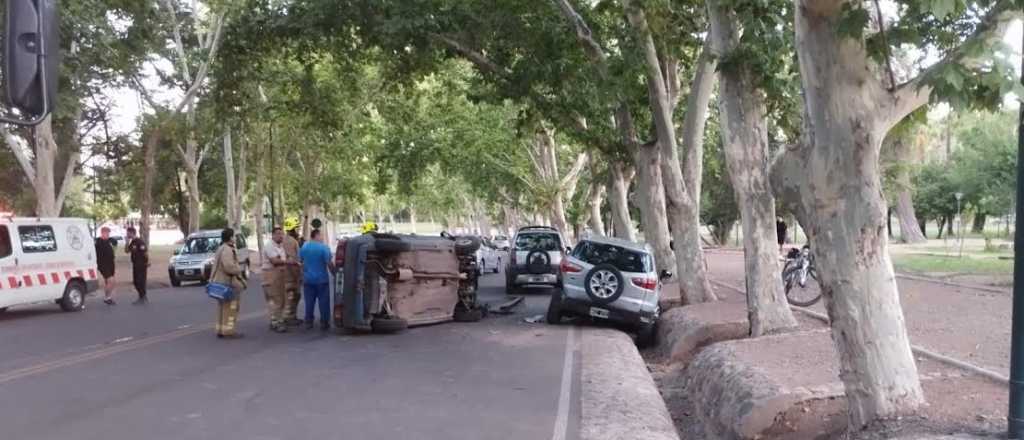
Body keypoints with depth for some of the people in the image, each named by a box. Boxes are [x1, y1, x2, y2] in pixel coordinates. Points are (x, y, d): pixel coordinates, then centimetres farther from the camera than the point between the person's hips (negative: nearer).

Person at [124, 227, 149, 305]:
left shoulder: (140, 241, -16)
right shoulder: (132, 242, 12)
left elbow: (146, 252, -19)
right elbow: (126, 251, 14)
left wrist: (148, 262, -19)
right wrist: (127, 242, 4)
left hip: (142, 265, -9)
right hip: (135, 264, 9)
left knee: (140, 281, -4)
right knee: (135, 282, 13)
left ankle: (142, 299, 3)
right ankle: (143, 297, 22)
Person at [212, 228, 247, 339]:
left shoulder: (221, 248, 18)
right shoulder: (227, 250, -18)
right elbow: (229, 267, -28)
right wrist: (239, 269, -10)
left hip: (220, 281, 11)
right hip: (228, 283, -11)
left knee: (223, 307, 16)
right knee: (230, 308, -6)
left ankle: (221, 330, 22)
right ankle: (229, 331, -4)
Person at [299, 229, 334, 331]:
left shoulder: (304, 247, 5)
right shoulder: (323, 247, -13)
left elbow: (300, 261, 15)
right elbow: (329, 263, -14)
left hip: (308, 279, 5)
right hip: (321, 279, -5)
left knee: (309, 302, 10)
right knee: (323, 302, 3)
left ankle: (308, 323, 13)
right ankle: (324, 323, 5)